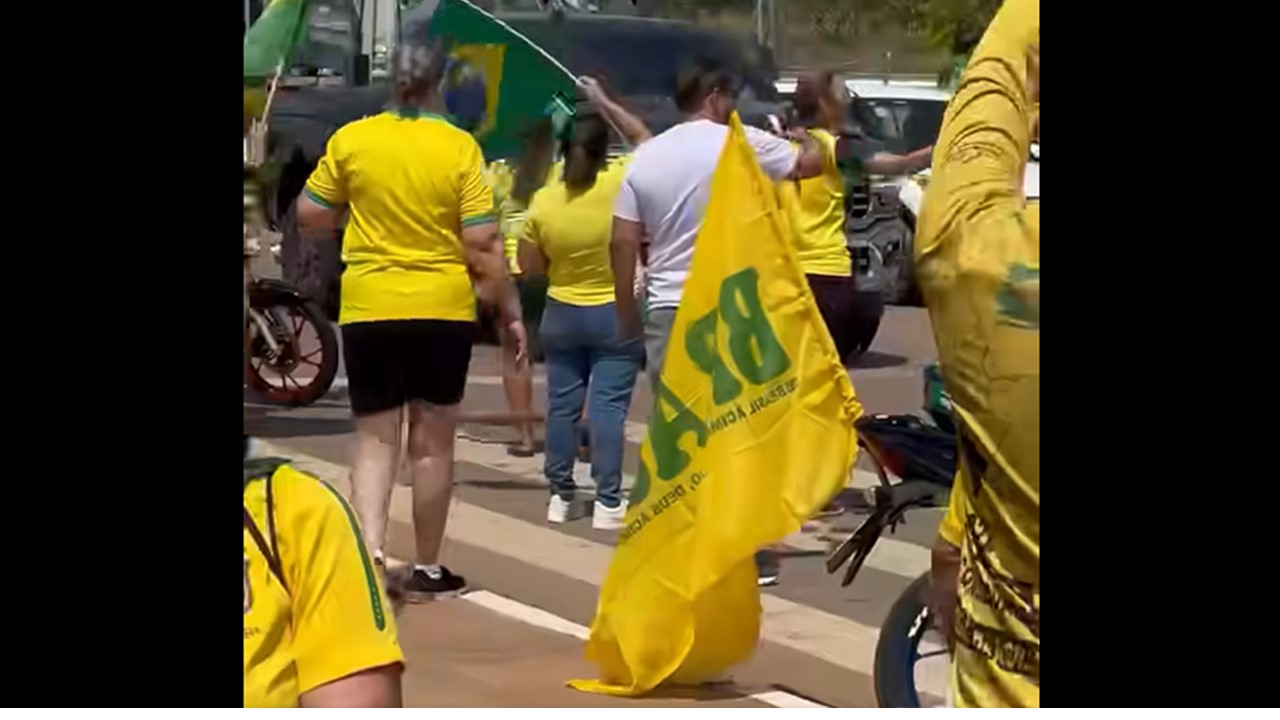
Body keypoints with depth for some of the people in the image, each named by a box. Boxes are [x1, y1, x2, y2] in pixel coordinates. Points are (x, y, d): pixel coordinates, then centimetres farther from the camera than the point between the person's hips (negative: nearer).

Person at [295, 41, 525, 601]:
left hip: (369, 307, 1)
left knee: (375, 438, 5)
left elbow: (309, 218, 6)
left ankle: (370, 551, -16)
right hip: (443, 308, -1)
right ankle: (426, 569, 18)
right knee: (432, 439, 10)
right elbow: (484, 244, -9)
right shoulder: (459, 148, -8)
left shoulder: (350, 140, -3)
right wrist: (510, 311, 1)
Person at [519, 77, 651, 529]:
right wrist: (604, 103, 8)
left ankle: (560, 495, 15)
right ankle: (608, 501, -5)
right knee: (609, 405, -3)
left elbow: (531, 266, 0)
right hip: (615, 314, -2)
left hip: (562, 315, 2)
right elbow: (643, 138, 4)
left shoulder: (543, 203, -9)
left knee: (563, 404, 10)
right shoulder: (620, 184, -15)